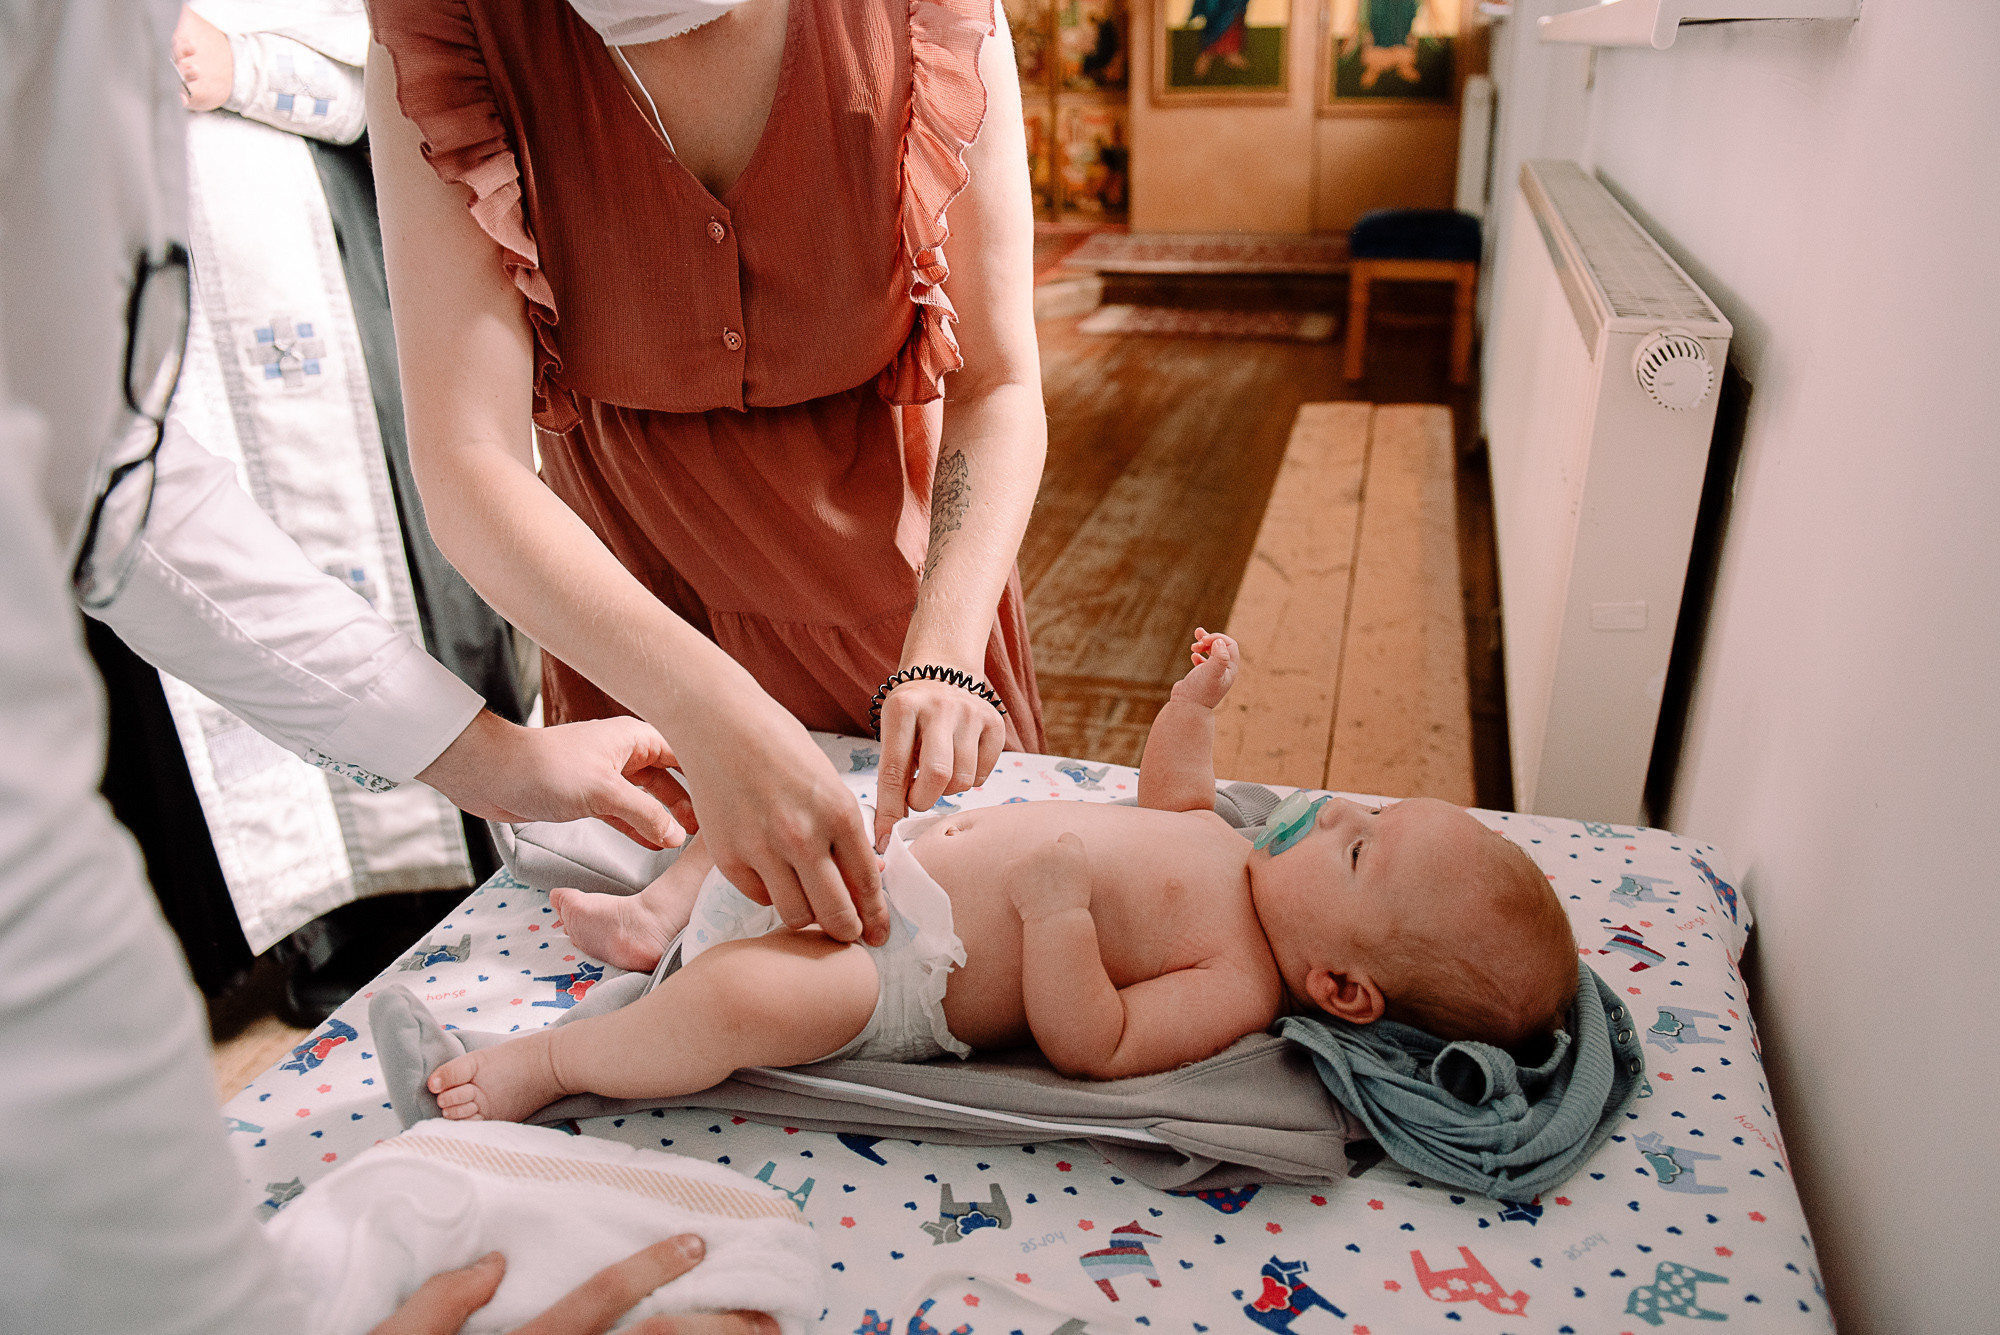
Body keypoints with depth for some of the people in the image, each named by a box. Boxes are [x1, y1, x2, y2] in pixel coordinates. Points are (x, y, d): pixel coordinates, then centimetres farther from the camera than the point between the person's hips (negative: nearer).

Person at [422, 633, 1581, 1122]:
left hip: (894, 972, -9)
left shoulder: (1237, 990, -21)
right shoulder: (1246, 857, 3)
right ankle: (659, 918, 28)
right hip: (895, 852, 10)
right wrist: (1196, 701, 14)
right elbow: (1169, 798, 23)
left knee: (745, 995, -32)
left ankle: (553, 1061, -4)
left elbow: (1090, 1047, -29)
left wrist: (1060, 906, -38)